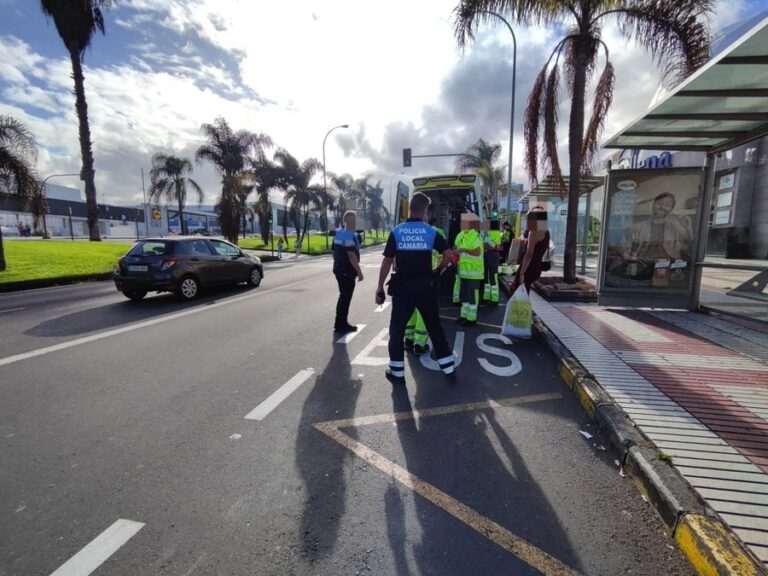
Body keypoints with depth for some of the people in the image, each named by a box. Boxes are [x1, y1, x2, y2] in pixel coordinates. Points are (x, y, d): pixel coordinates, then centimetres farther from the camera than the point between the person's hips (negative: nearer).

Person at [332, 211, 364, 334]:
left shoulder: (338, 234, 13)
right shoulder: (350, 235, -17)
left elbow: (334, 253, 17)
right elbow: (351, 255, -23)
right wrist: (359, 271, -19)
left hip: (339, 269, 10)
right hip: (347, 271, -10)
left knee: (343, 296, 17)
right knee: (345, 298, -2)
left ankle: (341, 323, 25)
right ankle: (340, 325, 5)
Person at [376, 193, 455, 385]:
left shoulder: (396, 231, -3)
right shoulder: (431, 232, 0)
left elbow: (387, 262, -5)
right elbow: (448, 254, -7)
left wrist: (380, 287, 1)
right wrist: (438, 269, 13)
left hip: (402, 287, -1)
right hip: (425, 287, 2)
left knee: (397, 329, 9)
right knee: (435, 327, 14)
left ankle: (397, 372, 14)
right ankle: (448, 367, 22)